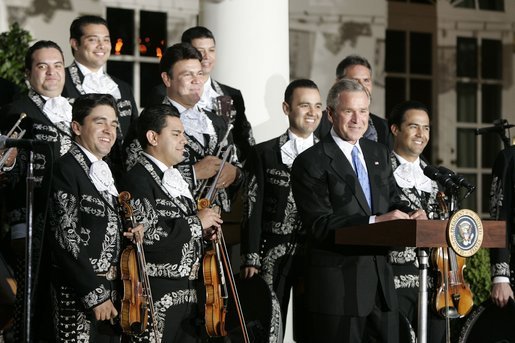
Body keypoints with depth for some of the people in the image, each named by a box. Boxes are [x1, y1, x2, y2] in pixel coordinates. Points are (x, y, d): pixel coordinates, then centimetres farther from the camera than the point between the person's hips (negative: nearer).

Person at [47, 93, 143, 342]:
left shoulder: (105, 172, 14)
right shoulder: (66, 169, -11)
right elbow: (66, 240, -16)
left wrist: (129, 232, 0)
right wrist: (94, 294, -19)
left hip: (112, 293, 8)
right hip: (80, 296, -8)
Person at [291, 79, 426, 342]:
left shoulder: (379, 153, 14)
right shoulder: (310, 162, -8)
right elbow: (320, 225, -15)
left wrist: (409, 215, -6)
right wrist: (374, 221, -23)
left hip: (381, 280, 6)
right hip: (337, 287, -6)